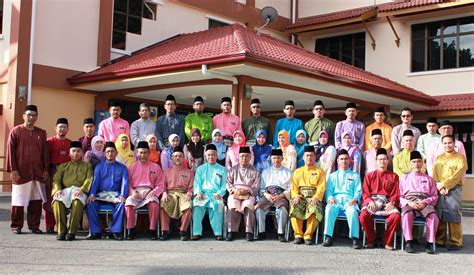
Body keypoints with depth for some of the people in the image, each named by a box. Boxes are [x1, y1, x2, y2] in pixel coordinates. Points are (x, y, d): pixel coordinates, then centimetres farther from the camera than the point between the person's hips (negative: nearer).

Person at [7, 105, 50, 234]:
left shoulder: (41, 133, 11)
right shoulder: (16, 131, 2)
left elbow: (45, 152, 12)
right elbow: (10, 151, -2)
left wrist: (46, 170, 5)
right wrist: (12, 170, -9)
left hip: (38, 173, 3)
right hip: (21, 173, -3)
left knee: (36, 200, 3)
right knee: (18, 200, 2)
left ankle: (34, 226, 12)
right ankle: (16, 226, 13)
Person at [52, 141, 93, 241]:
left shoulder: (87, 165, 23)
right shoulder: (63, 166, 28)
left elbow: (89, 179, 6)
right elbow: (56, 179, 14)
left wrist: (82, 189, -14)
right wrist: (57, 189, -9)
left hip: (79, 191, -2)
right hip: (65, 190, 2)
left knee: (77, 201, -39)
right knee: (57, 201, -34)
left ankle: (72, 232, -33)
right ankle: (61, 231, -26)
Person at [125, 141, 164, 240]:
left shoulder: (155, 167, 13)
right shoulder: (132, 167, 16)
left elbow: (160, 185, 7)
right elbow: (128, 183, 9)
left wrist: (153, 192, -10)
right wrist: (132, 192, -10)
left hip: (149, 192, -1)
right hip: (135, 192, 1)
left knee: (154, 203, -35)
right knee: (129, 203, -32)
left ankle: (153, 230, -24)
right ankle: (131, 230, -20)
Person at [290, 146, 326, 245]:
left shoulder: (320, 171, 14)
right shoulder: (297, 172, 21)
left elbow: (321, 187, 1)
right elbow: (294, 187, 10)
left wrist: (316, 197, -16)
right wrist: (296, 196, -11)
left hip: (313, 197, -2)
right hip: (300, 197, 2)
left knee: (314, 209, -35)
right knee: (294, 208, -31)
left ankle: (308, 235, -23)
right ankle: (298, 235, -21)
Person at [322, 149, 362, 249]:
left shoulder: (355, 175, 23)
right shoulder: (333, 176, 27)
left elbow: (358, 191, 11)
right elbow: (328, 190, 15)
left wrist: (355, 199, -10)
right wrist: (330, 198, -7)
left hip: (349, 200, -1)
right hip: (335, 200, 1)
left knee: (352, 211, -37)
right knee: (329, 209, -34)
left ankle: (355, 238, -34)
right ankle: (328, 237, -33)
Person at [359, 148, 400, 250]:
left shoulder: (393, 176, 16)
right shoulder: (369, 176, 16)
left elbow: (396, 193, 8)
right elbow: (365, 193, 9)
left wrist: (392, 202, -12)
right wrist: (369, 201, -12)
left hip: (387, 202, 0)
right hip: (372, 202, 0)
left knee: (396, 216, -32)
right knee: (363, 216, -32)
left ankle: (387, 242, -13)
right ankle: (371, 240, -8)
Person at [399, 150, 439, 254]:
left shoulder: (428, 179, 24)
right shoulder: (404, 178, 23)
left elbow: (434, 196, 14)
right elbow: (399, 196, 12)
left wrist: (425, 202, -7)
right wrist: (409, 203, -9)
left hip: (425, 203, 1)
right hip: (409, 203, -1)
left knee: (433, 216, -33)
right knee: (407, 215, -37)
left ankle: (429, 243, -24)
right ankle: (408, 243, -30)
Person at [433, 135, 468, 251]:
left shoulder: (460, 157, 3)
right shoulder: (438, 158, 16)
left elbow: (458, 175, -9)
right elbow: (434, 174, 6)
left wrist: (443, 184, -15)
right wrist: (440, 188, -10)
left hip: (454, 190, -4)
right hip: (439, 191, 4)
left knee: (454, 216, -5)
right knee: (439, 216, 5)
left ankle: (455, 242, 1)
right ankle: (439, 240, 13)